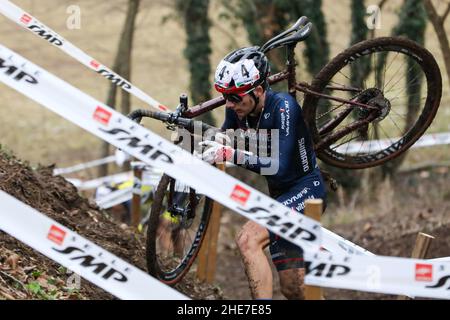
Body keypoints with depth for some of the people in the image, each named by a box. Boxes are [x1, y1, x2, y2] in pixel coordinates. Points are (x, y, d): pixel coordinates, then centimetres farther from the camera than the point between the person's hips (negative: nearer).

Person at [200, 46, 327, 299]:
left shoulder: (283, 106, -25)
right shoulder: (238, 109, -5)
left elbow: (280, 167, -32)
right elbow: (224, 140, 13)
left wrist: (230, 155, -38)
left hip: (305, 189, -8)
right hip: (280, 194, 8)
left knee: (248, 240, -27)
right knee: (292, 289, 9)